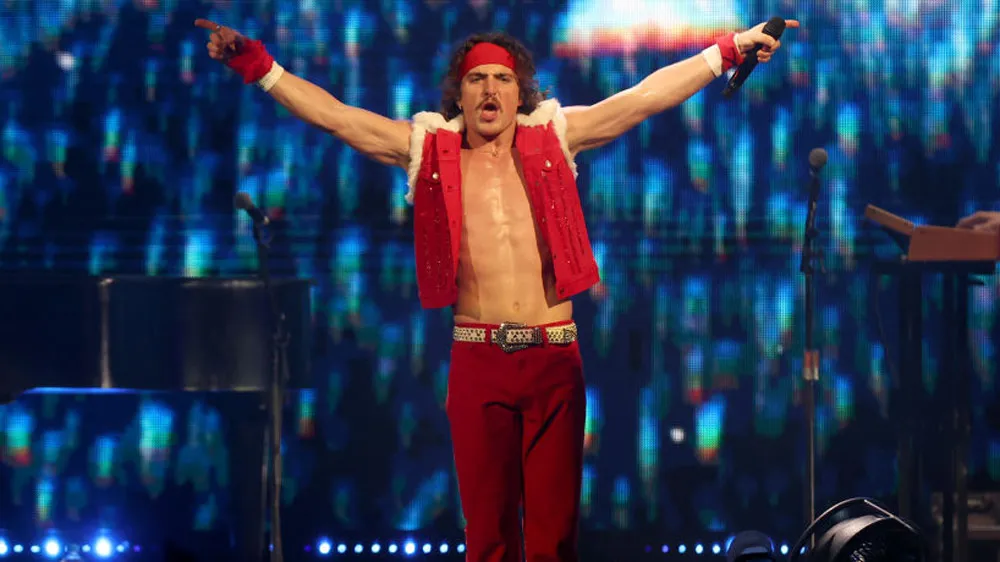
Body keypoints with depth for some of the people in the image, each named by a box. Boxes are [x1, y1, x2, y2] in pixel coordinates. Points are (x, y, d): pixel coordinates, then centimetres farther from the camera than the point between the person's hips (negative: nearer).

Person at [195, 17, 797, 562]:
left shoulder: (553, 138, 9)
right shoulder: (429, 148, 9)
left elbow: (648, 95, 8)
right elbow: (333, 114, 7)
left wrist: (729, 50, 5)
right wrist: (257, 64, 2)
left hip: (554, 359, 0)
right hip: (477, 358, 0)